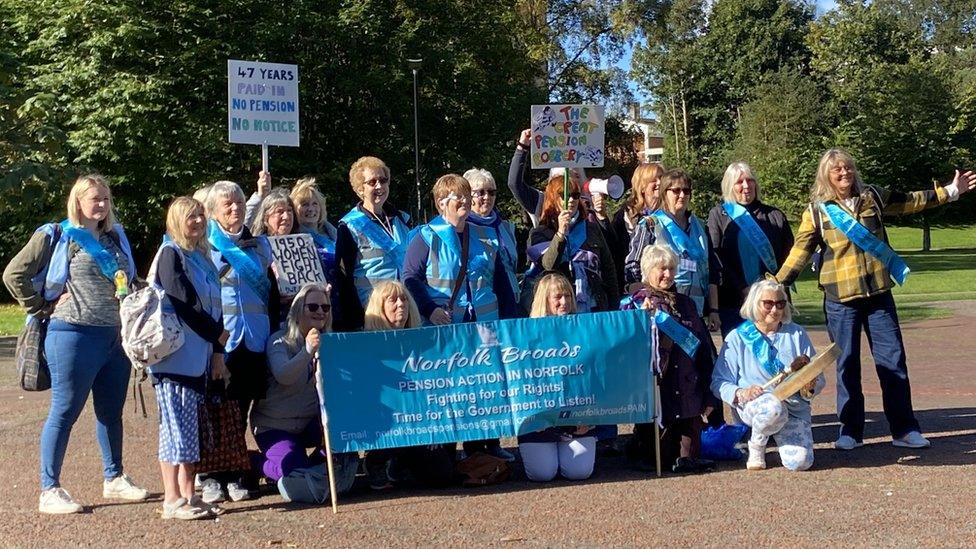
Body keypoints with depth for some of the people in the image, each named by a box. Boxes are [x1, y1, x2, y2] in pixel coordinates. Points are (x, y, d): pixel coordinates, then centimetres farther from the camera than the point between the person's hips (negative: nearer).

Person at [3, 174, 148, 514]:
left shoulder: (116, 238, 15)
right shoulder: (57, 236, -4)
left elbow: (129, 281, 27)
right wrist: (41, 309, -6)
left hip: (117, 338, 7)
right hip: (74, 336, -6)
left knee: (112, 412, 15)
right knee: (64, 412, 0)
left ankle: (114, 479, 28)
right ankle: (49, 491, 8)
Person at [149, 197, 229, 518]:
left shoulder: (202, 257, 17)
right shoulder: (170, 254, -7)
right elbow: (184, 305, -15)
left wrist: (218, 353, 6)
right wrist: (218, 334, -7)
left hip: (199, 356, 8)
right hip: (176, 355, -8)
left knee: (190, 428, 9)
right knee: (177, 426, -6)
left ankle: (188, 494, 15)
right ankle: (172, 501, -1)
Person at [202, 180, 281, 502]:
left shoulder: (259, 245, 15)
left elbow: (273, 291, 21)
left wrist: (274, 334, 14)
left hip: (253, 340, 3)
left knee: (241, 411, 8)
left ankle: (233, 475, 17)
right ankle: (212, 477, 10)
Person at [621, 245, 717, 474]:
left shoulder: (685, 303, 18)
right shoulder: (633, 304, 4)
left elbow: (703, 348, 16)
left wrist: (708, 394, 10)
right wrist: (646, 316, -22)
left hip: (687, 390, 4)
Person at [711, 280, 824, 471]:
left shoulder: (797, 334, 9)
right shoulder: (738, 338, 1)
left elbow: (819, 378, 7)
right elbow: (719, 382, -3)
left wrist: (810, 389, -16)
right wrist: (740, 393, -23)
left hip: (794, 408, 2)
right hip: (752, 404, -2)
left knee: (800, 462, -20)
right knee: (774, 408, -39)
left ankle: (778, 435, 16)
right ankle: (756, 446, -5)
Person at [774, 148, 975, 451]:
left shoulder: (873, 197, 7)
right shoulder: (816, 210, 0)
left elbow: (911, 201, 21)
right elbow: (799, 253, 1)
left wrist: (950, 191, 23)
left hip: (879, 294, 3)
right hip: (840, 300, -2)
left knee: (893, 361, 3)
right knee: (847, 365, 4)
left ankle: (904, 429, 10)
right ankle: (850, 430, 14)